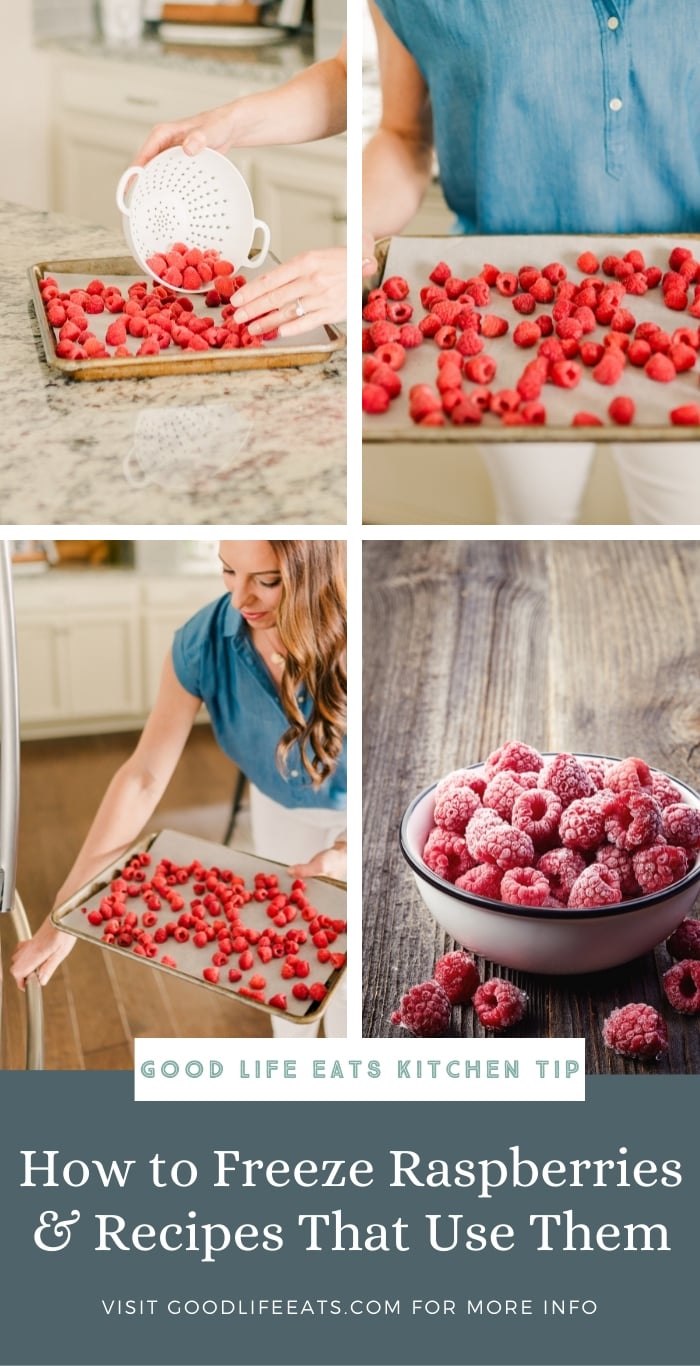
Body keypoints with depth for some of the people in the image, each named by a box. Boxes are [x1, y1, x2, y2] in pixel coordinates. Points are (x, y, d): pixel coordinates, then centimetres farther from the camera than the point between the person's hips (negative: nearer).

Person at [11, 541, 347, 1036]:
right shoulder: (203, 642, -29)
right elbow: (143, 777, -25)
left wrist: (344, 853, -43)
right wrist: (66, 913, -25)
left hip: (347, 810, -2)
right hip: (281, 804, 3)